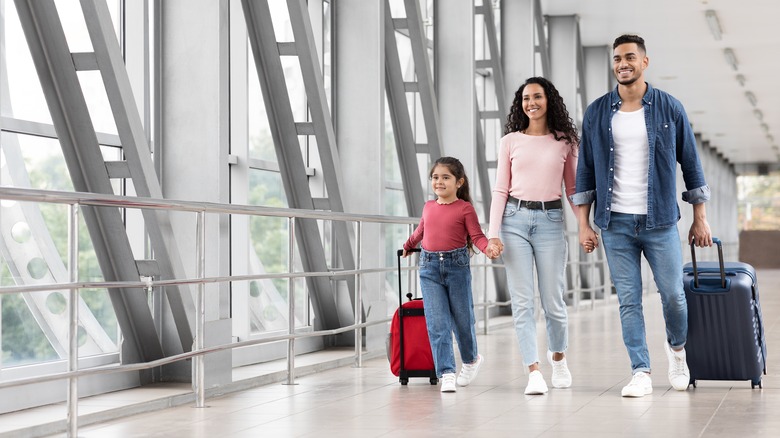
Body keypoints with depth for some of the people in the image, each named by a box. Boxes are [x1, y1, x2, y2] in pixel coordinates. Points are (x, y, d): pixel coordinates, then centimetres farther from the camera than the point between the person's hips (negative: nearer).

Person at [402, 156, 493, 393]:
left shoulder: (465, 208, -3)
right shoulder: (428, 207, 10)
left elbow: (477, 236, -8)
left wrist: (489, 247, -28)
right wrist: (407, 246, 41)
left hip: (457, 266, -3)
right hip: (429, 268, 3)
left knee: (462, 319, 11)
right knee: (437, 323, -7)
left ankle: (471, 359, 37)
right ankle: (446, 373, -7)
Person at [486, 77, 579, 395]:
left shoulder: (564, 142, 8)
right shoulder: (510, 141, 7)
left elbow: (574, 189, 11)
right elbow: (500, 190, 6)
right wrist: (493, 233, -3)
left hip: (550, 221, 0)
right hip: (515, 220, 0)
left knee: (553, 301, 3)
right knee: (522, 301, -5)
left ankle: (558, 357, 30)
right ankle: (534, 372, -3)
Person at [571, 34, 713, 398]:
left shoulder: (669, 108, 2)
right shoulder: (597, 113, 5)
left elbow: (690, 164, 6)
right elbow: (585, 170, 8)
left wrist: (700, 218, 4)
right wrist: (584, 224, 3)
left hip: (659, 221, -1)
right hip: (615, 223, 1)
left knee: (673, 294, 1)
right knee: (628, 300, 1)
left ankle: (676, 347, 31)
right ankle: (640, 372, 7)